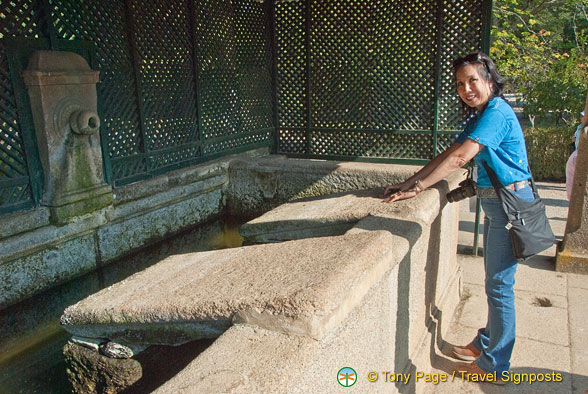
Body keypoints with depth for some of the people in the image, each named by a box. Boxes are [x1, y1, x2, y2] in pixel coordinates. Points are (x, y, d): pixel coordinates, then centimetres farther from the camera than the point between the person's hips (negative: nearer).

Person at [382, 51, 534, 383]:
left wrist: (416, 188, -24)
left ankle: (495, 366, 14)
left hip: (510, 203, -10)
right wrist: (409, 182, 1)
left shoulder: (496, 113, -18)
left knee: (499, 285, -1)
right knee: (494, 280, 19)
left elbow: (459, 158, -26)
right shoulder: (480, 115, 13)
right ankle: (486, 343, 36)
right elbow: (449, 154, 9)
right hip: (495, 202, 10)